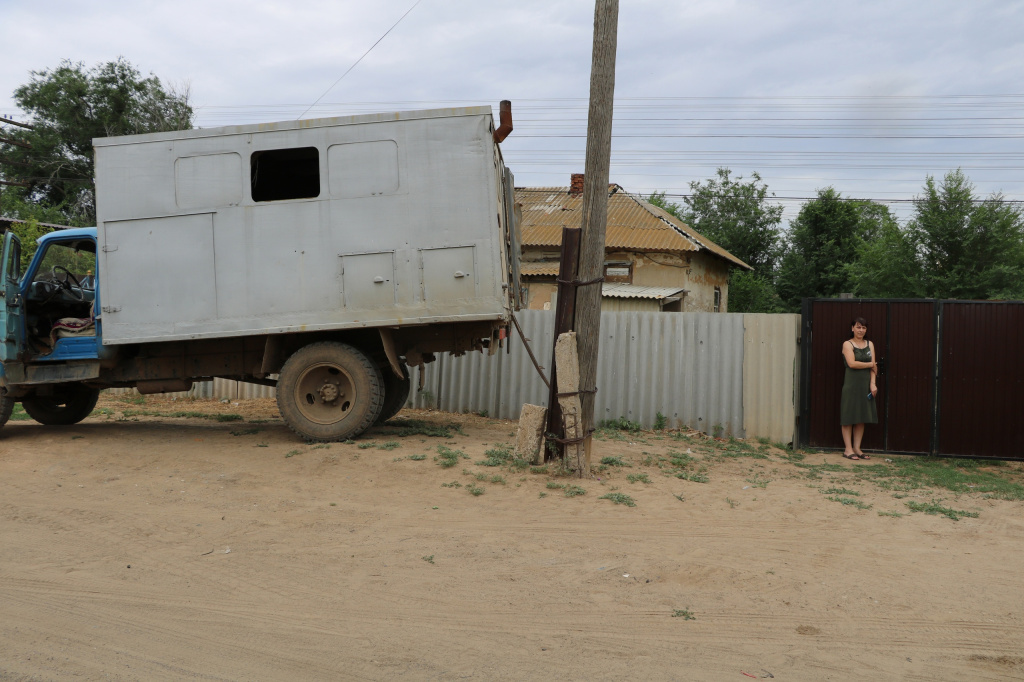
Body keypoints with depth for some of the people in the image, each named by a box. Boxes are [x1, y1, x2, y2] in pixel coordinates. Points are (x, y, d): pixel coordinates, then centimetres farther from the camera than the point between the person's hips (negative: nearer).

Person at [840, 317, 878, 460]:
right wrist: (870, 364, -3)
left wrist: (873, 384, -7)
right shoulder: (847, 344, -2)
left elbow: (873, 367, 6)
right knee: (849, 417, -3)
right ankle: (848, 449, 1)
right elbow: (852, 363, -15)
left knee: (862, 418, 7)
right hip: (851, 384, -5)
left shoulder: (870, 344, 13)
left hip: (866, 385, 5)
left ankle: (857, 448, 13)